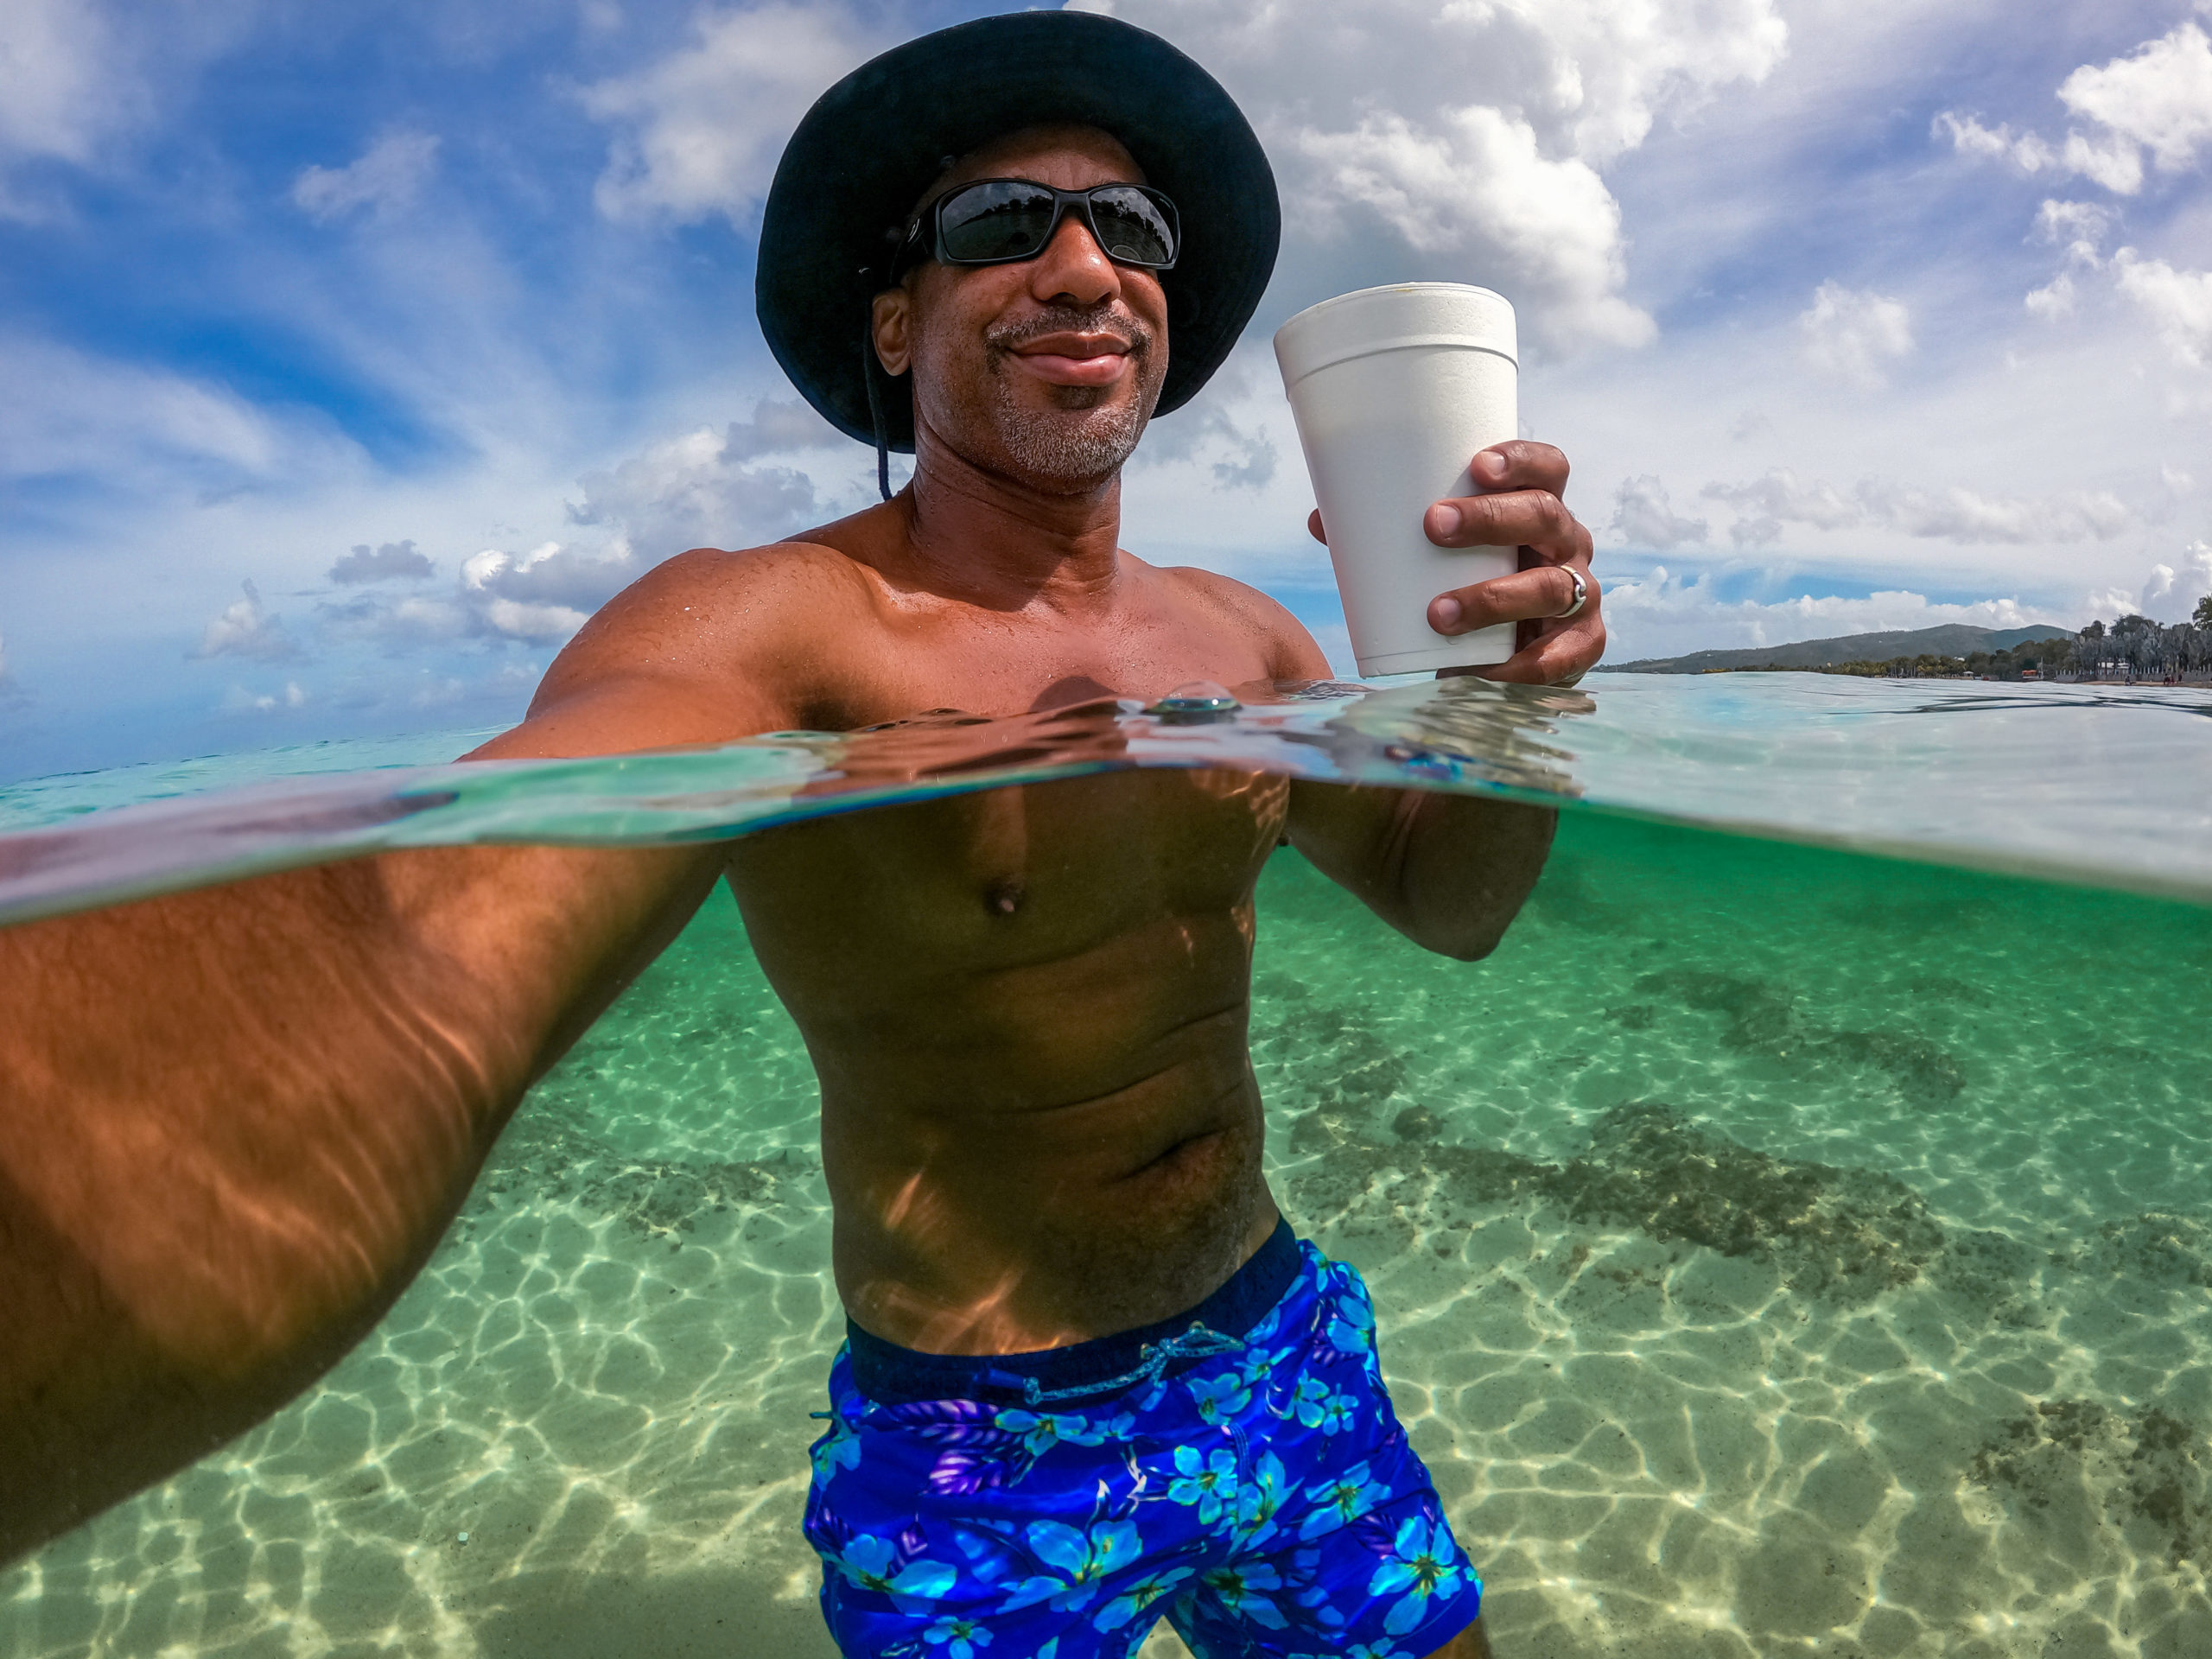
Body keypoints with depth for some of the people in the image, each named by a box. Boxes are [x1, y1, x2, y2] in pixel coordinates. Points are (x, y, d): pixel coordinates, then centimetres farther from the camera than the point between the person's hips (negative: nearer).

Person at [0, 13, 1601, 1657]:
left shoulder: (1239, 638, -2)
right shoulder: (765, 628, -23)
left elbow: (1447, 902, 7)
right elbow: (400, 966, -41)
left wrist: (1520, 691, -15)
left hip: (1292, 1369, 6)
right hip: (985, 1469, -5)